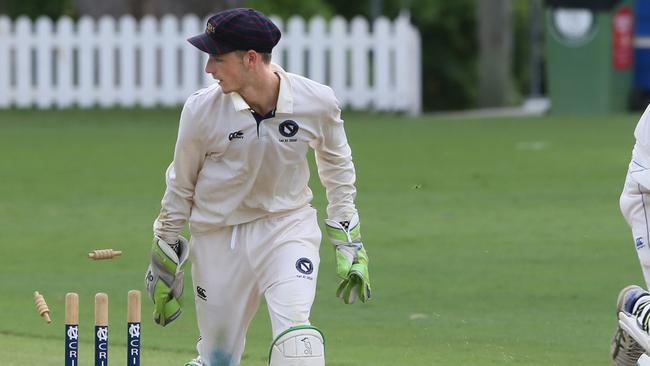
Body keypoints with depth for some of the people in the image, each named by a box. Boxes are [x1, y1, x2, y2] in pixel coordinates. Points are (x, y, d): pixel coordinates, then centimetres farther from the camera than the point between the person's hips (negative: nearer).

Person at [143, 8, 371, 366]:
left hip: (288, 225, 0)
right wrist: (163, 262, 8)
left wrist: (349, 244, 9)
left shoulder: (317, 102, -13)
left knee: (295, 333, -23)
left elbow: (336, 163, 8)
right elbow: (181, 185, 1)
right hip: (219, 238, 0)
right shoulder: (202, 108, -14)